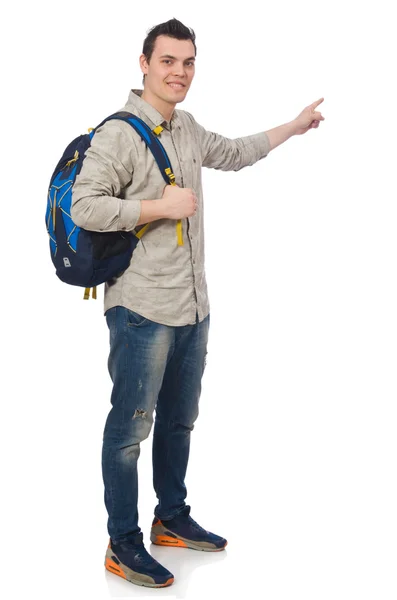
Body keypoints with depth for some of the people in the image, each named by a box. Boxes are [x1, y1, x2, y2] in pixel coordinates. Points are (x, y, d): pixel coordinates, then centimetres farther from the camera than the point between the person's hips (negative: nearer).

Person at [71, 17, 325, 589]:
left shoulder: (187, 128, 12)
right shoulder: (119, 133, -14)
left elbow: (231, 154, 31)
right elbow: (84, 208, -21)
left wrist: (294, 127, 35)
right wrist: (162, 206, -19)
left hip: (193, 306, 9)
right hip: (141, 309, -9)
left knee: (179, 419, 19)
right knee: (131, 425, 1)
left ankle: (172, 519, 36)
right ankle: (123, 544, 15)